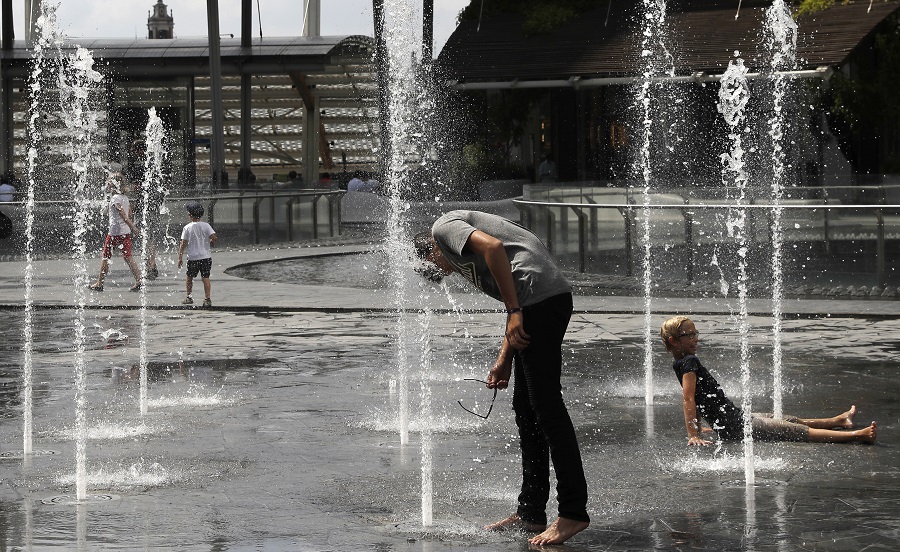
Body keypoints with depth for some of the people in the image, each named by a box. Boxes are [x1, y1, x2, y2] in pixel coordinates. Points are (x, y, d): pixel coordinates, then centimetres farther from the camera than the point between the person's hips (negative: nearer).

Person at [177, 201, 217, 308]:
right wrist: (209, 245, 10)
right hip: (206, 257, 1)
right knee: (205, 278, 3)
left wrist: (180, 257, 0)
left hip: (193, 258, -1)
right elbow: (214, 237, -11)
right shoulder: (206, 225, -2)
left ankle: (188, 296, 21)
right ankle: (207, 299, -3)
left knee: (189, 278, 17)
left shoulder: (187, 227, -6)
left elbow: (183, 244, -6)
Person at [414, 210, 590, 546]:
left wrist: (515, 312, -15)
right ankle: (531, 513, 17)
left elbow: (493, 247, -13)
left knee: (546, 405, -8)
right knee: (525, 408, 14)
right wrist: (504, 359, 24)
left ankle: (574, 512, -8)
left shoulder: (443, 228, 6)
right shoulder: (465, 257, 33)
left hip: (538, 295, -10)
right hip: (553, 297, 10)